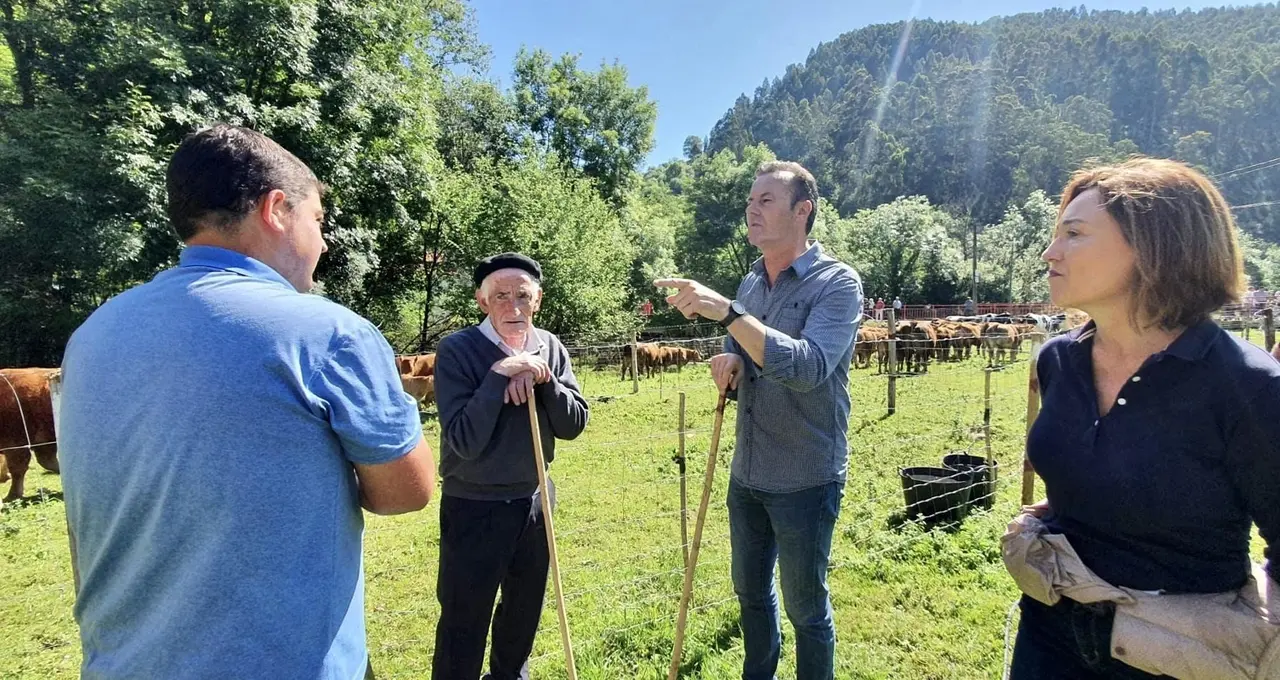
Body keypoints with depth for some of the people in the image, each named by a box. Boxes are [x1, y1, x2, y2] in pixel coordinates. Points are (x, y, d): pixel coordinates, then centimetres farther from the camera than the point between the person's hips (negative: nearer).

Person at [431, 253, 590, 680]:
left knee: (524, 611, 24)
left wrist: (544, 379, -20)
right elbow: (463, 441, -24)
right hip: (474, 509, -5)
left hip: (535, 501, 5)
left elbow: (574, 424, -5)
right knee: (463, 623, 8)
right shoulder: (457, 351, -18)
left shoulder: (549, 348, -2)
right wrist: (499, 375, -29)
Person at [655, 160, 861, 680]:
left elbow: (808, 367, -30)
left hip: (805, 481, -6)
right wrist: (730, 365, -9)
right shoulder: (750, 282, 6)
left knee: (806, 607, 11)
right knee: (750, 591, 22)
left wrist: (727, 312, -35)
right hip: (746, 474, 7)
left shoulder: (837, 283, -14)